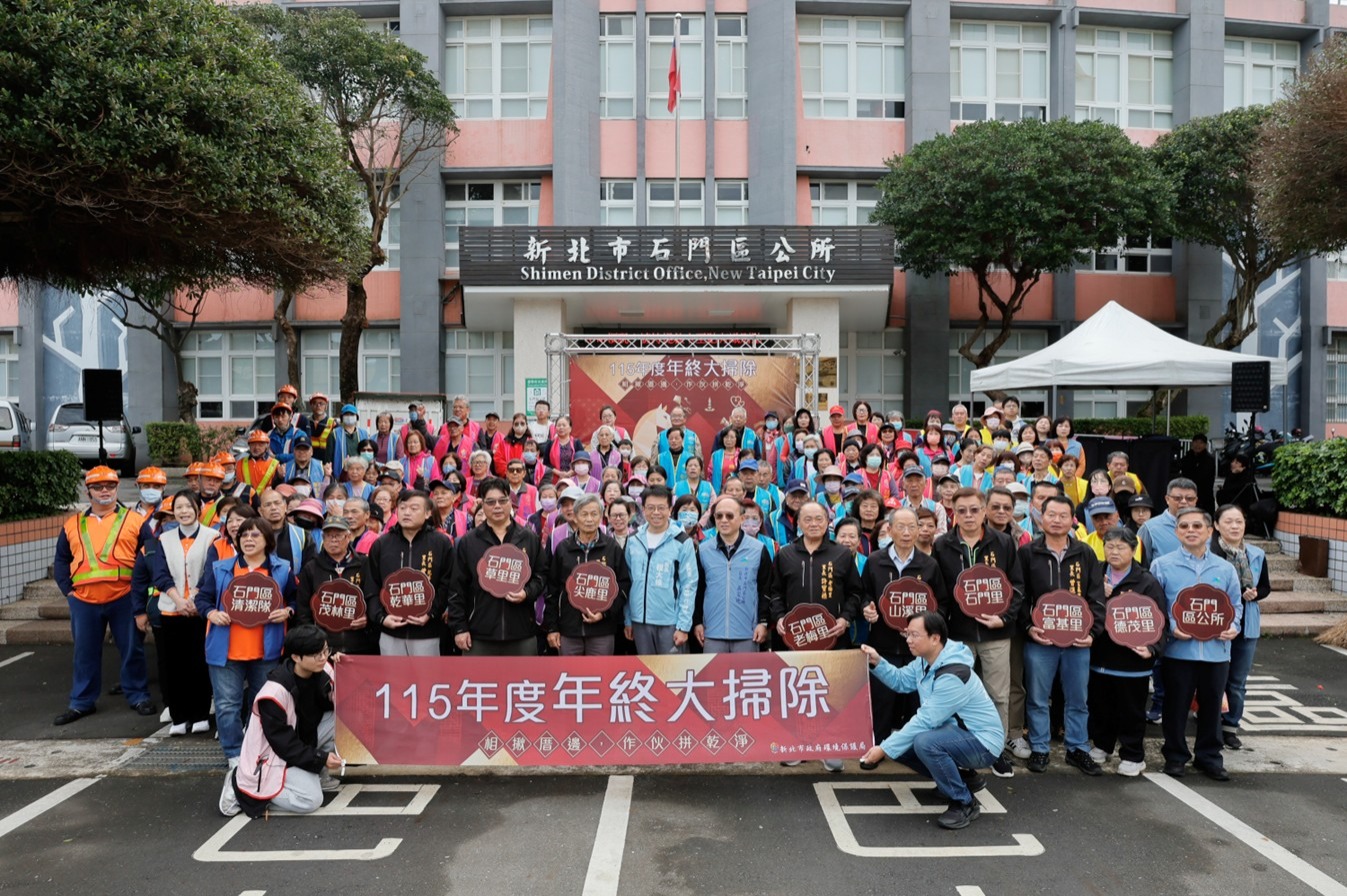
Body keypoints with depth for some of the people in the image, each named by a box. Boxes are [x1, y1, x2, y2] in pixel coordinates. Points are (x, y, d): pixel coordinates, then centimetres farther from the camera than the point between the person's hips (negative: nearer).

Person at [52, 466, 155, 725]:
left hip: (124, 599, -3)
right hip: (84, 602, 3)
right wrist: (68, 588, 4)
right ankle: (82, 702, 24)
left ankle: (138, 696, 18)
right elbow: (61, 561, 19)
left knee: (131, 650, 6)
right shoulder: (72, 525, 11)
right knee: (85, 653, 12)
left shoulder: (135, 521, 1)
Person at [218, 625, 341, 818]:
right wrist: (320, 759, -26)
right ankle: (240, 787, -3)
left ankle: (319, 775, 5)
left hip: (303, 740, 7)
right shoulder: (275, 691, -29)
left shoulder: (322, 672, -9)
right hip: (274, 754, -7)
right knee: (311, 800, -22)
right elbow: (282, 742, -24)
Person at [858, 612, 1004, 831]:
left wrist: (884, 749, -25)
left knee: (925, 743, -33)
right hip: (957, 732, 10)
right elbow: (901, 681, 9)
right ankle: (963, 778, 17)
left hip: (982, 741, -10)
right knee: (901, 745, 4)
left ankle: (965, 803, -13)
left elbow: (925, 720, -29)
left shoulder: (953, 675, -30)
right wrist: (877, 662, -9)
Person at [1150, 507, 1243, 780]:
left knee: (1212, 706, 12)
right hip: (1177, 651, -2)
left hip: (1217, 651, 3)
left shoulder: (1225, 568, 8)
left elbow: (1236, 605, 15)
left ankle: (1209, 756, 28)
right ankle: (1175, 756, 21)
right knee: (1176, 706, 6)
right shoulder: (1162, 565, -1)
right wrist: (1171, 627, -15)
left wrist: (1233, 626, -4)